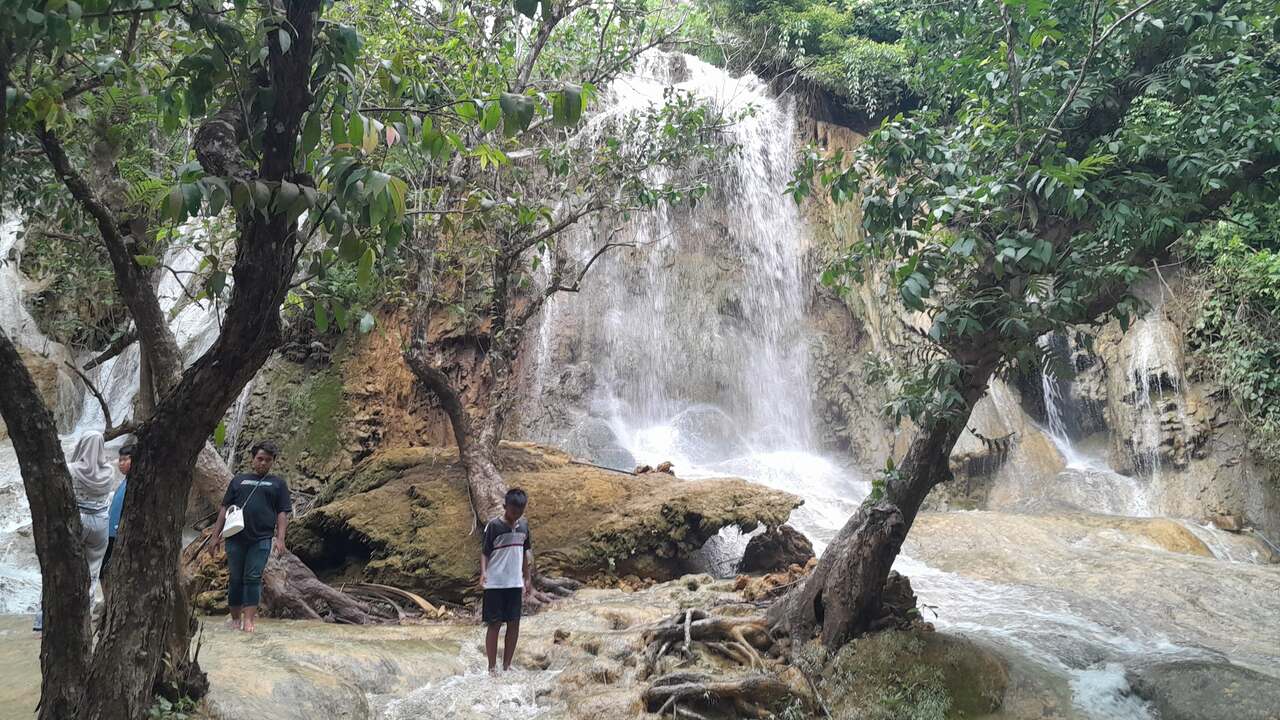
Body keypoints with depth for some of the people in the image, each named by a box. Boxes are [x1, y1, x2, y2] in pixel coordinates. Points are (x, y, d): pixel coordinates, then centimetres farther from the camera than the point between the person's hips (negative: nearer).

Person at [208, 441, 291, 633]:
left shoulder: (277, 483, 12)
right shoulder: (239, 480, 16)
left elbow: (283, 513, 6)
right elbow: (225, 508, 15)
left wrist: (280, 538, -6)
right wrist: (216, 536, 8)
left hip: (261, 539, -2)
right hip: (236, 538, 2)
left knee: (253, 578, -7)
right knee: (235, 579, 6)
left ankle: (248, 620, -7)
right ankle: (235, 618, 17)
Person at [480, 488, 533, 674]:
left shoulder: (524, 524, 5)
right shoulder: (494, 526, -11)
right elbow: (485, 552, -9)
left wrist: (527, 578, 13)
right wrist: (483, 573, -25)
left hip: (516, 583, 5)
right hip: (495, 584, -5)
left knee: (514, 624, 7)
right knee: (495, 624, 0)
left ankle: (507, 666, 18)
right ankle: (492, 667, 8)